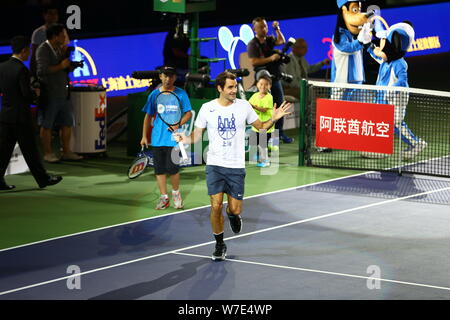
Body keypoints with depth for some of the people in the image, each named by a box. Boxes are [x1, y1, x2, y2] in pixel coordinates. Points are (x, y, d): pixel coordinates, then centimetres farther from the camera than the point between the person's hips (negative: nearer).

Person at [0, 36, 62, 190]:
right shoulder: (21, 70, -18)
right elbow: (28, 95, -19)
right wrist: (36, 92, 0)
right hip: (21, 116, -7)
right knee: (30, 150, 4)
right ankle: (43, 179, 14)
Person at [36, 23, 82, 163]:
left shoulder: (60, 49, 13)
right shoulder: (43, 50, -12)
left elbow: (68, 69, 20)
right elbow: (42, 70, -25)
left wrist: (69, 65, -2)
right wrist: (61, 66, -20)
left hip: (62, 93, 8)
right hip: (49, 94, -8)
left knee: (67, 123, 10)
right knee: (46, 125, 2)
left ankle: (67, 152, 18)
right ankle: (48, 153, 9)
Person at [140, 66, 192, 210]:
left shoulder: (181, 94, 0)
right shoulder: (154, 94, 7)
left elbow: (188, 113, 2)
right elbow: (148, 116, 13)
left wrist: (178, 124, -15)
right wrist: (144, 136, 9)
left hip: (173, 137, -3)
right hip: (157, 138, 3)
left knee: (172, 168, -9)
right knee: (159, 169, 4)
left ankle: (176, 193, 16)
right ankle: (164, 197, 14)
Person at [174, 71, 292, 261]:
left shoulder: (244, 106, 0)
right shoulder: (207, 109, -2)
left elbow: (260, 126, 12)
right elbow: (197, 135, 5)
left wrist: (273, 119, -7)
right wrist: (184, 139, -16)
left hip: (236, 167, 1)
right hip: (214, 165, -1)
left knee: (235, 209, -1)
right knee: (216, 206, -8)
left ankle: (232, 215, 38)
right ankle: (220, 245, 11)